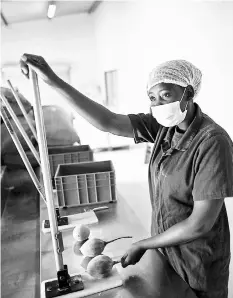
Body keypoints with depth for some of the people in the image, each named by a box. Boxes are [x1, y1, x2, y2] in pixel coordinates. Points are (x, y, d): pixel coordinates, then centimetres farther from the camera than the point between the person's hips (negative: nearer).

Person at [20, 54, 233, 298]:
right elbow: (108, 122, -16)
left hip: (199, 263, -5)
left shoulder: (212, 141, -28)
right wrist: (54, 81, -21)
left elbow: (201, 224, -27)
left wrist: (143, 246, -16)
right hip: (166, 247, 5)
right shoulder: (164, 125, -9)